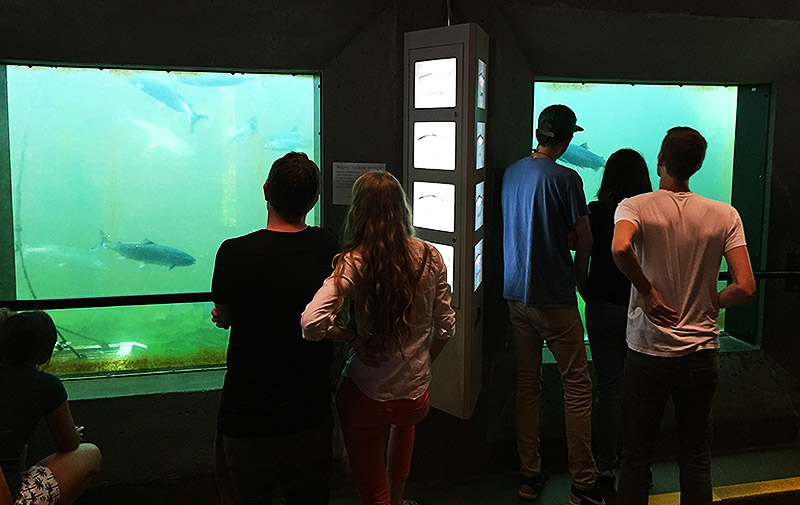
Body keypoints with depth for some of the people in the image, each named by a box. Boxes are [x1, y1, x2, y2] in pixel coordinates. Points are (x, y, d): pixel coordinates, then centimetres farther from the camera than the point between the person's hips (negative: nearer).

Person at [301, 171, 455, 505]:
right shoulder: (429, 258, -8)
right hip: (415, 396, 4)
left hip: (364, 396, -4)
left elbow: (312, 324, -29)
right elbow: (446, 325, 1)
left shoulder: (352, 264, -17)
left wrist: (353, 338, -11)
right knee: (404, 423, 40)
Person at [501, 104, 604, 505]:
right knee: (577, 386, 3)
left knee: (526, 385, 12)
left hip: (515, 294, 7)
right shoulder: (564, 178, -13)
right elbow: (583, 241, -8)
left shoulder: (511, 173, 7)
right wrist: (579, 277, 9)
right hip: (554, 298, -7)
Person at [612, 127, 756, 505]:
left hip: (647, 351, -2)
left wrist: (648, 292, -16)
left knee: (635, 456, 11)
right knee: (696, 459, 15)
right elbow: (745, 287, -8)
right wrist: (709, 305, 10)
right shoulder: (725, 215, -2)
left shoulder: (635, 207, -9)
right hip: (701, 352, 2)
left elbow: (620, 248, -32)